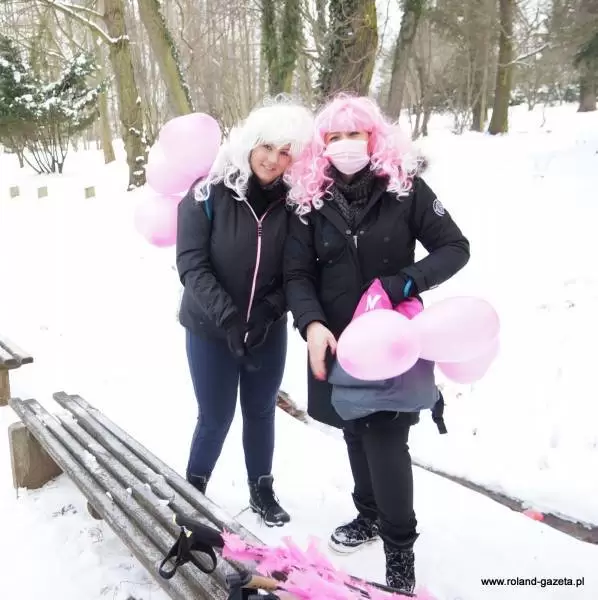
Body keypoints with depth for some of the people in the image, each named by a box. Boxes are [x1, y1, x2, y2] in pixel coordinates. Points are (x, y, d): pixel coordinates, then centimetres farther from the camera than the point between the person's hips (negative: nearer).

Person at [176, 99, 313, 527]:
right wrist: (227, 317, -26)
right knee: (216, 416, 7)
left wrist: (269, 310, -18)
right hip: (211, 328, -2)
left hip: (269, 329, 3)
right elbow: (191, 264, -17)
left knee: (261, 411, 17)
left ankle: (262, 490, 38)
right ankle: (192, 490, 33)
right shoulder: (208, 192, -15)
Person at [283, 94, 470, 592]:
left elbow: (455, 248, -5)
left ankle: (400, 548, 13)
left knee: (385, 440, -7)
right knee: (356, 434, 16)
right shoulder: (311, 199, -2)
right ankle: (370, 515, 39)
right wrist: (312, 324, -22)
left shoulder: (405, 187, -8)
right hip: (337, 341, 3)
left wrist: (405, 283, -20)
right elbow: (297, 274, -4)